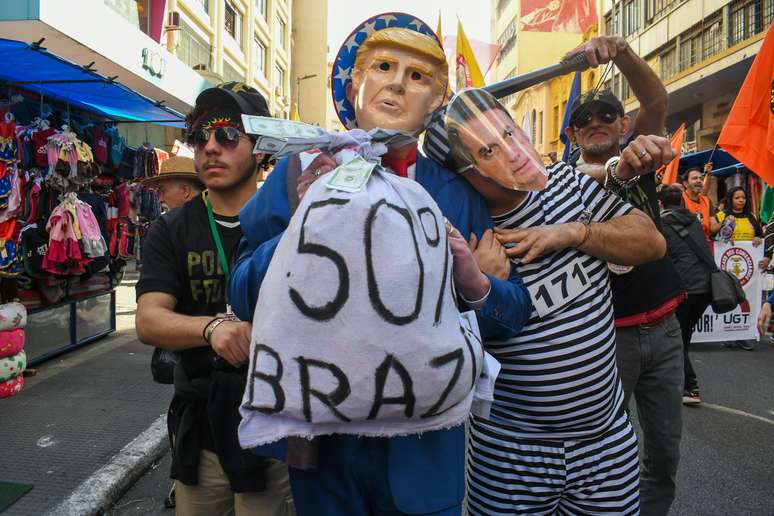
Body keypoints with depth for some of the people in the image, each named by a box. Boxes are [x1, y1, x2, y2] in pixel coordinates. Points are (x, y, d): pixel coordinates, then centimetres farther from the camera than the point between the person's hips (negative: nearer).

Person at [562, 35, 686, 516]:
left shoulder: (639, 159, 8)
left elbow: (657, 103, -9)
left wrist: (622, 52, -26)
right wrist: (619, 168, -50)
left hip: (664, 327, 5)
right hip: (608, 332, -4)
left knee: (665, 452, 13)